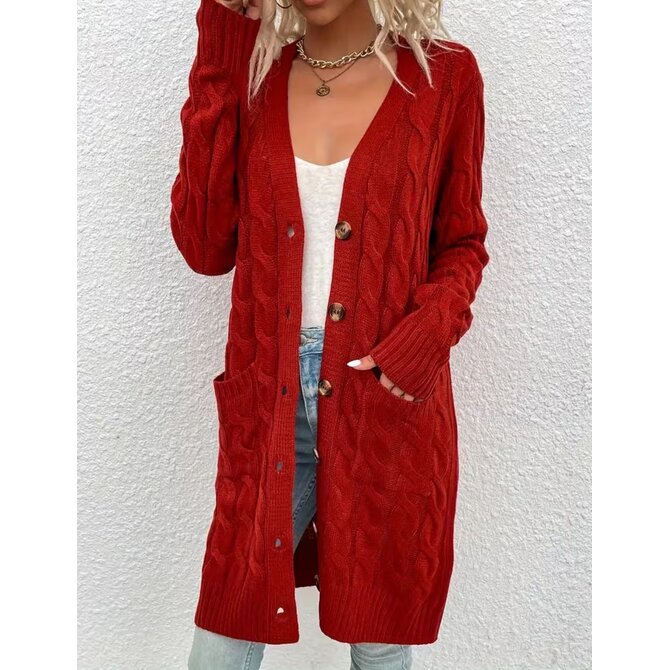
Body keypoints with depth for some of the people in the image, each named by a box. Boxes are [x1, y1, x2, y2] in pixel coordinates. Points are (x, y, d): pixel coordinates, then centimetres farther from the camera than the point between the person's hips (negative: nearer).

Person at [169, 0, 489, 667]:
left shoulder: (444, 75, 0)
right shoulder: (252, 72, 6)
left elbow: (461, 244, 7)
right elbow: (205, 246, -3)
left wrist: (427, 335, -14)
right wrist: (216, 72, -4)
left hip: (388, 401, -1)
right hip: (270, 402, 2)